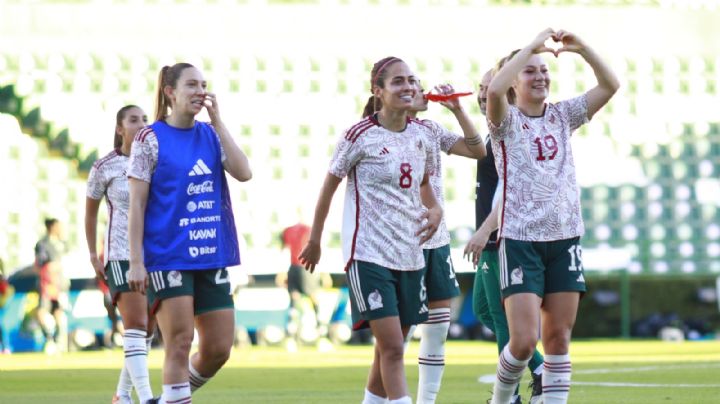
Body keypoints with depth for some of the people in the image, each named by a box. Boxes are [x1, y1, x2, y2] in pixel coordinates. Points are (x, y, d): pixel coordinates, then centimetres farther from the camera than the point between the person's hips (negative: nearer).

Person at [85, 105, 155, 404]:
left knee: (148, 330, 7)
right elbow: (90, 211, 10)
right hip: (121, 255, -4)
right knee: (135, 325, -17)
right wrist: (93, 256, 6)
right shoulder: (104, 167, -1)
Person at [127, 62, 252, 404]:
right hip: (168, 257, -5)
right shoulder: (150, 139, -3)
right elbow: (137, 204, -5)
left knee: (218, 349, 4)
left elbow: (243, 172, -6)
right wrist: (136, 261, -11)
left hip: (211, 257, 5)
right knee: (179, 346, -8)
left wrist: (217, 121, -5)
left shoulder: (210, 135, 10)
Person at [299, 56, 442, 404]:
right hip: (368, 255, -6)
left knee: (389, 349, 11)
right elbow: (329, 186, 0)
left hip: (409, 255, 6)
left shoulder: (420, 133, 6)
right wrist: (315, 240, 6)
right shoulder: (360, 136, -10)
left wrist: (435, 209, 1)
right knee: (391, 347, -14)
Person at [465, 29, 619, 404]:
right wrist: (532, 47, -22)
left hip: (565, 237, 4)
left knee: (559, 338, 3)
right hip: (521, 239, -4)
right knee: (524, 341, -10)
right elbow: (494, 91, -26)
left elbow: (610, 85, 3)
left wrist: (581, 48, -10)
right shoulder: (507, 122, -4)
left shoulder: (562, 115, 10)